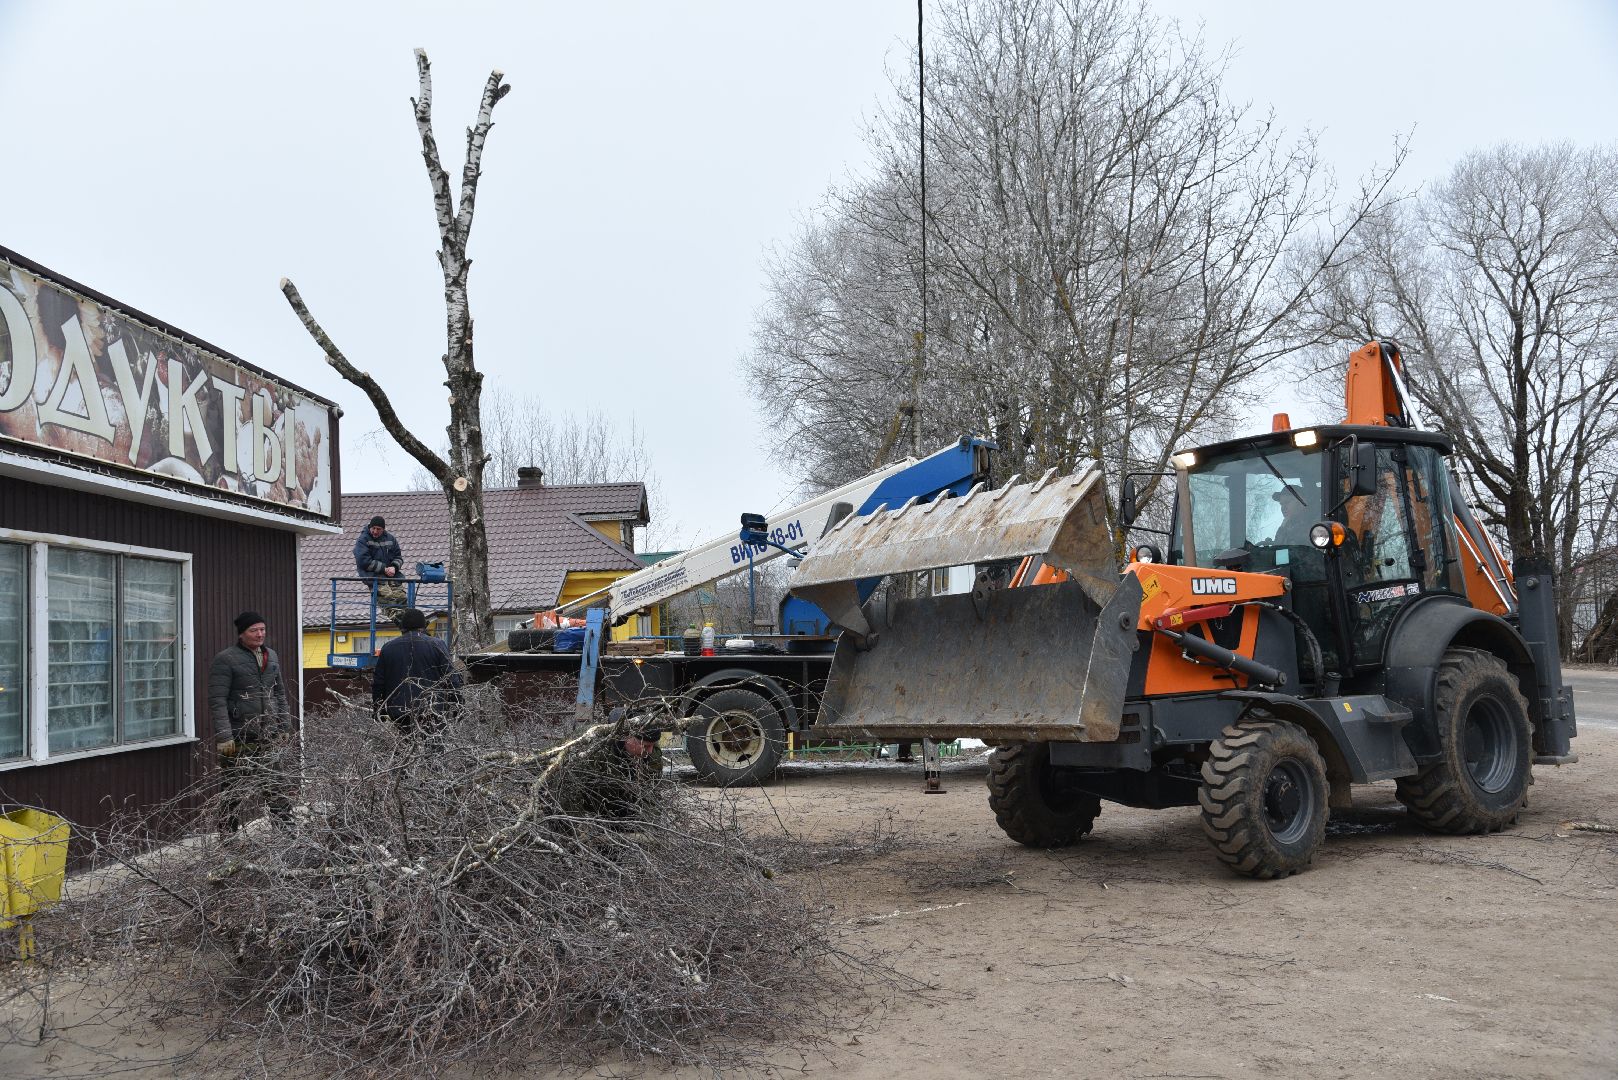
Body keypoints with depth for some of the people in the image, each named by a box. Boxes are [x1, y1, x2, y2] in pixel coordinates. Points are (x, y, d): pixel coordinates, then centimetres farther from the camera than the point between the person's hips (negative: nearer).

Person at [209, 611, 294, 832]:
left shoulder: (271, 656, 14)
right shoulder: (225, 659, -7)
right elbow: (217, 700, -12)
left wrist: (285, 727, 17)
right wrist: (224, 736, -18)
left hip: (270, 736, 6)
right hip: (239, 738, -6)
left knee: (280, 788, 6)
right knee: (235, 791, 1)